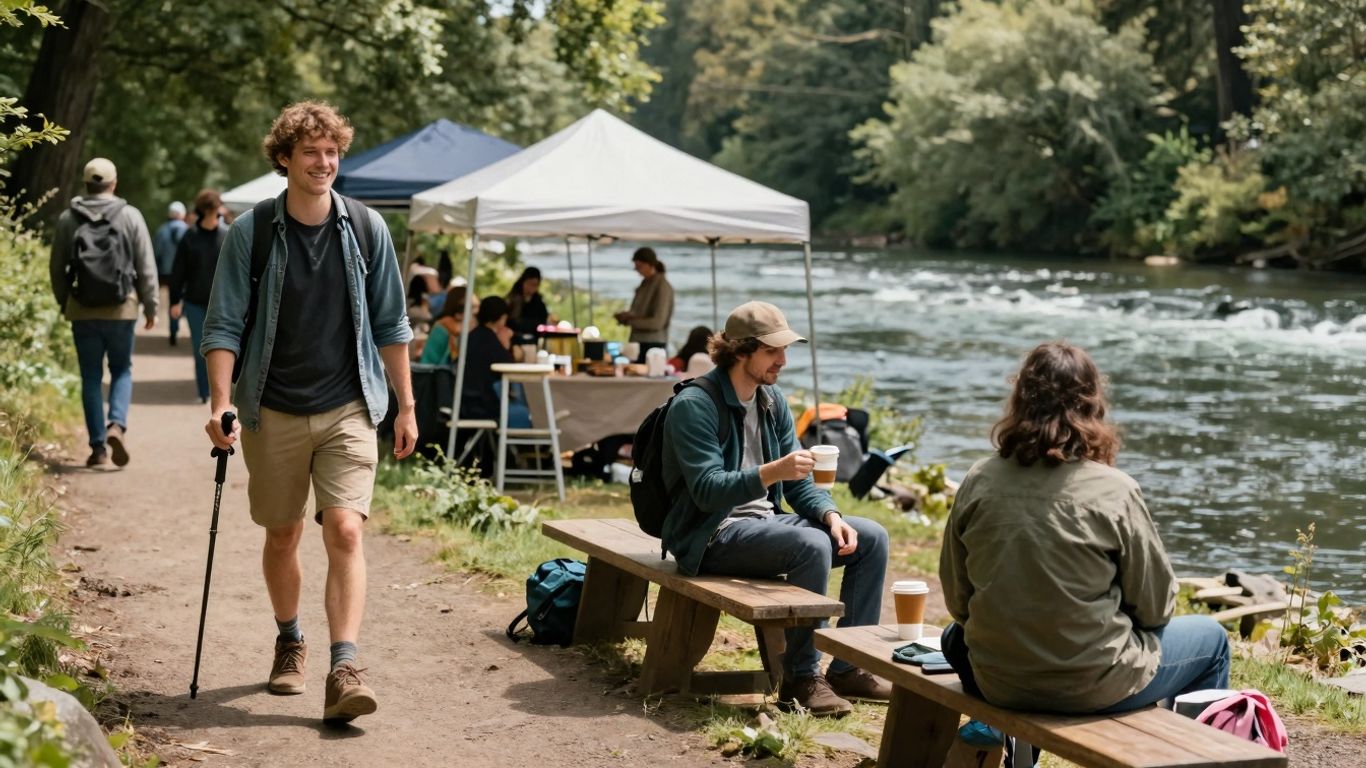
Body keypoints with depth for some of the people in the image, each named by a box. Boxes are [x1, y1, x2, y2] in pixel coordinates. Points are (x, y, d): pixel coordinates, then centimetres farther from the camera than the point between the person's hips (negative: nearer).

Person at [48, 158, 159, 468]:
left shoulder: (68, 219, 1)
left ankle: (99, 446, 7)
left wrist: (64, 303, 20)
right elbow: (146, 267, -1)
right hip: (121, 309, -1)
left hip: (82, 311, 1)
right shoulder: (130, 216, -3)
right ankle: (117, 425, -10)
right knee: (122, 370, 14)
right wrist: (151, 305, 7)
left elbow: (56, 268, 6)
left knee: (91, 376, 9)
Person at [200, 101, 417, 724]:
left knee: (345, 530, -15)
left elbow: (390, 324, 8)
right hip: (273, 412, 0)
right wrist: (221, 401, -16)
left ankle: (343, 670, -18)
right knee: (282, 534, 13)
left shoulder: (366, 229, 1)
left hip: (348, 409, 0)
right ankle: (289, 644, 35)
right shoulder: (250, 233, -4)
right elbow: (223, 325, -3)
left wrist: (406, 405, 7)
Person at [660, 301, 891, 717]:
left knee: (872, 538, -4)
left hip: (765, 521, 8)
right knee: (811, 546, -31)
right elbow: (708, 490, -25)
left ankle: (848, 668, -1)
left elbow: (799, 482, 11)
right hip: (712, 535, -8)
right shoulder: (694, 405, -15)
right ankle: (801, 677, -20)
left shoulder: (773, 400, 9)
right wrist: (771, 473, -39)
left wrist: (832, 515, -9)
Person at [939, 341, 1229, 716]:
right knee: (1211, 638, 22)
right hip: (1089, 687, -3)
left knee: (955, 635, 38)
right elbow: (1155, 605, -6)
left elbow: (957, 600, 2)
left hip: (996, 683, 4)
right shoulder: (1114, 492, -16)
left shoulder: (978, 481, -7)